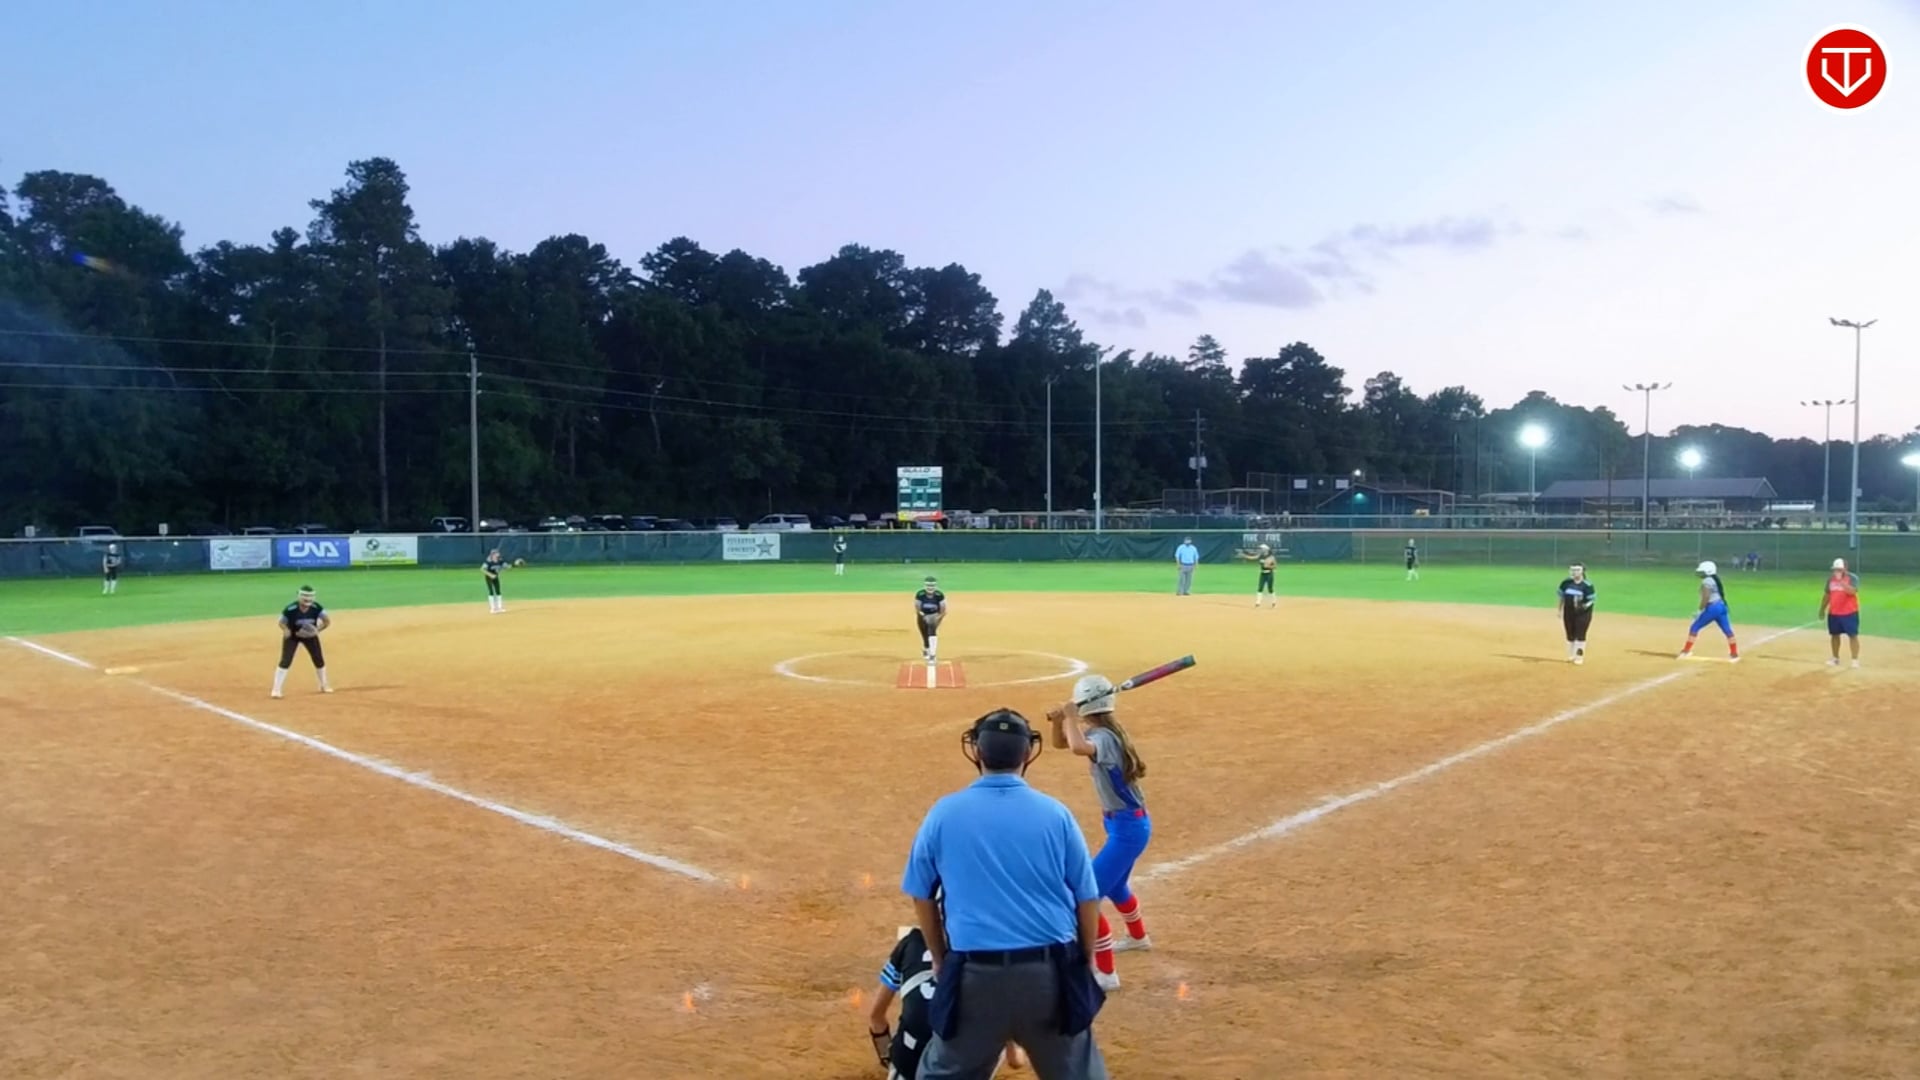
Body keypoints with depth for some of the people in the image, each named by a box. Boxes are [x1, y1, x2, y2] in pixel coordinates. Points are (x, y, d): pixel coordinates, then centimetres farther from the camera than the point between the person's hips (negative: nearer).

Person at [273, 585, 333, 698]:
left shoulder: (316, 607, -24)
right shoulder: (290, 609, -29)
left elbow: (327, 621, -18)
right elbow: (282, 622, -16)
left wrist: (318, 629, -34)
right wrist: (286, 630, -37)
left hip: (310, 635, 3)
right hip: (292, 636, -3)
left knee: (319, 660, 9)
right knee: (285, 661, -15)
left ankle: (324, 686, 31)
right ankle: (276, 689, -8)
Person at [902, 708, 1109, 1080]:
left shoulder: (944, 813, -1)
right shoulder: (1055, 813, -2)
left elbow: (922, 896, 7)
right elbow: (1087, 899, 3)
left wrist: (940, 960, 21)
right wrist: (1083, 964, 17)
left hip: (976, 974, 0)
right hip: (1050, 971, 1)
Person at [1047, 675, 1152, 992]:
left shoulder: (1104, 737, -25)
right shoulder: (1101, 732, 4)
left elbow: (1078, 748, -49)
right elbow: (1061, 743, 16)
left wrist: (1070, 716, -31)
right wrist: (1059, 720, -5)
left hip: (1127, 827, -11)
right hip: (1126, 824, 11)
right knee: (1114, 885, 32)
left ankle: (1105, 973, -3)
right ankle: (1138, 936, 58)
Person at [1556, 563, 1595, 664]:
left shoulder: (1587, 585, -14)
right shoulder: (1566, 583, -2)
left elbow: (1590, 601, -12)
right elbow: (1562, 597, 7)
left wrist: (1585, 606, -30)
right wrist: (1560, 611, 8)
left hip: (1583, 613, -4)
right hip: (1569, 613, 4)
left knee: (1580, 634, -3)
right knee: (1570, 634, 12)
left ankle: (1580, 656, 8)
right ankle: (1571, 655, 25)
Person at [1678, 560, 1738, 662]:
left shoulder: (1706, 582, -10)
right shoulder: (1715, 580, 17)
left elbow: (1706, 597, -18)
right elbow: (1720, 594, 19)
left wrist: (1700, 610, -15)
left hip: (1712, 607, -9)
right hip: (1722, 606, 9)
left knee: (1694, 627, 0)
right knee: (1727, 630, 9)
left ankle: (1686, 651, 1)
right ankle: (1734, 654, 11)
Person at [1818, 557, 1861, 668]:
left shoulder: (1853, 577, -9)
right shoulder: (1831, 578, 8)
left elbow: (1853, 591, -26)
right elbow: (1827, 595, 15)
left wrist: (1842, 582, -34)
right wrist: (1822, 609, 16)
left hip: (1849, 613, -6)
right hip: (1833, 613, 6)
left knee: (1853, 636, -5)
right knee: (1834, 635, 12)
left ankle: (1855, 660, -2)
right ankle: (1835, 658, 22)